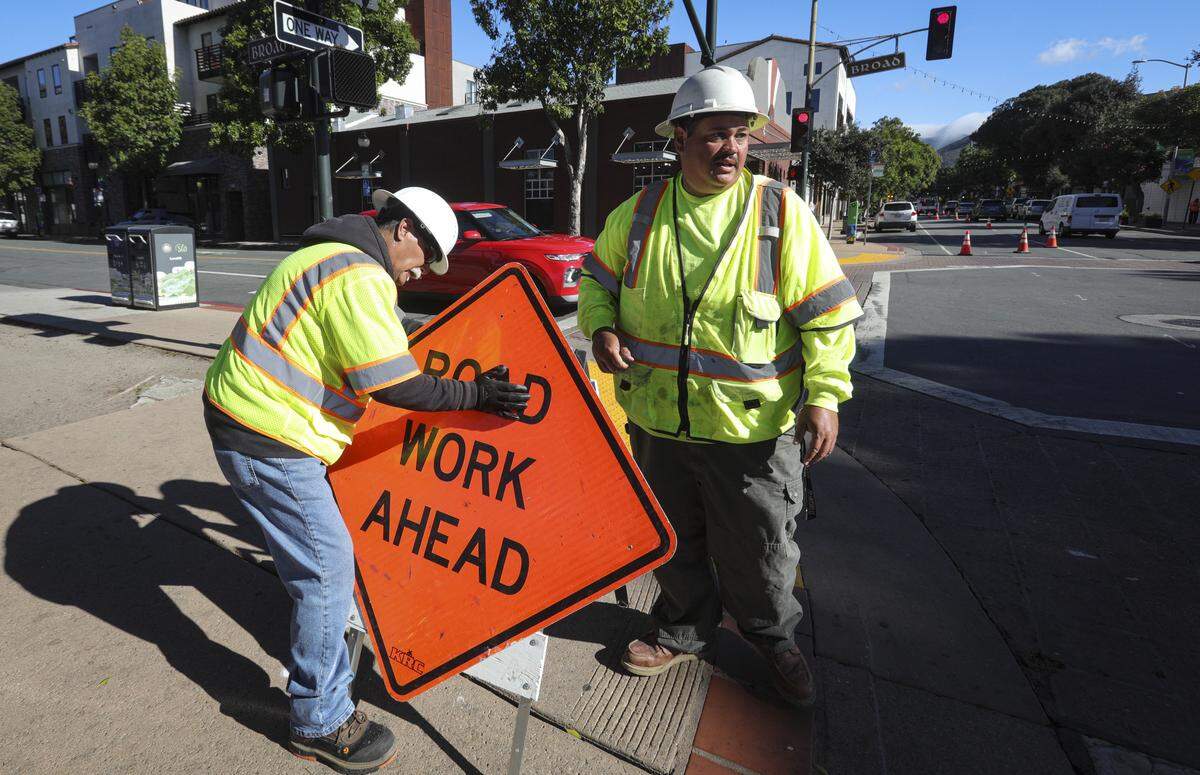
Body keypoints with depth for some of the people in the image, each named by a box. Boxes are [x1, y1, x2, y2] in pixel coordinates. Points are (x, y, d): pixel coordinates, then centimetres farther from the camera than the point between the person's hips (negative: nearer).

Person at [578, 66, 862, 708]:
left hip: (754, 428, -2)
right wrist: (601, 328, -5)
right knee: (675, 540, 20)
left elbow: (828, 313, -4)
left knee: (759, 549, 14)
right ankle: (684, 631, 46)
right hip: (657, 420, 3)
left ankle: (774, 637, 44)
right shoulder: (640, 213, 1)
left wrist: (824, 394, -13)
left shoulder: (782, 212, -6)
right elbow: (597, 278, 15)